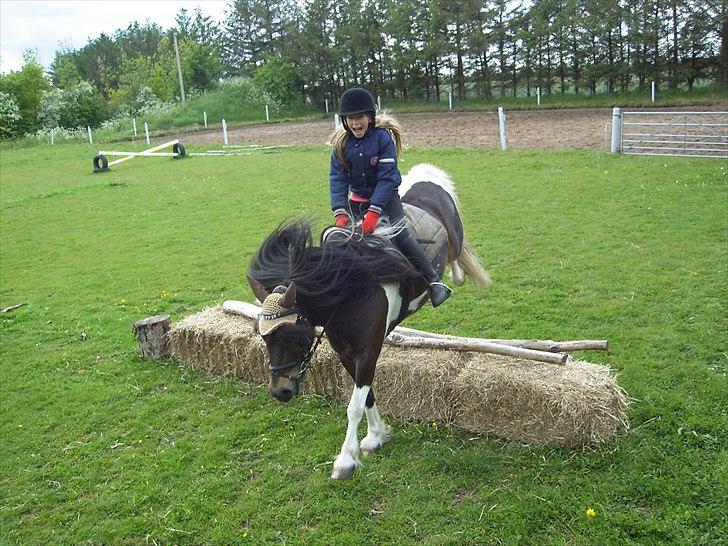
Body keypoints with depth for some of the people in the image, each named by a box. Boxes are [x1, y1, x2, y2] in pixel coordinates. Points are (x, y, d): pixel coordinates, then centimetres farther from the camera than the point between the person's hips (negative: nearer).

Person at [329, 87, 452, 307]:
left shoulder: (384, 137, -16)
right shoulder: (342, 143, -4)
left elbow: (387, 177, -21)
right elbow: (337, 178, -8)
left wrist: (374, 211, -31)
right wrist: (340, 212, -22)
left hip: (386, 196, -5)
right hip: (357, 198, 5)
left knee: (399, 232, -23)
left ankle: (434, 282, -21)